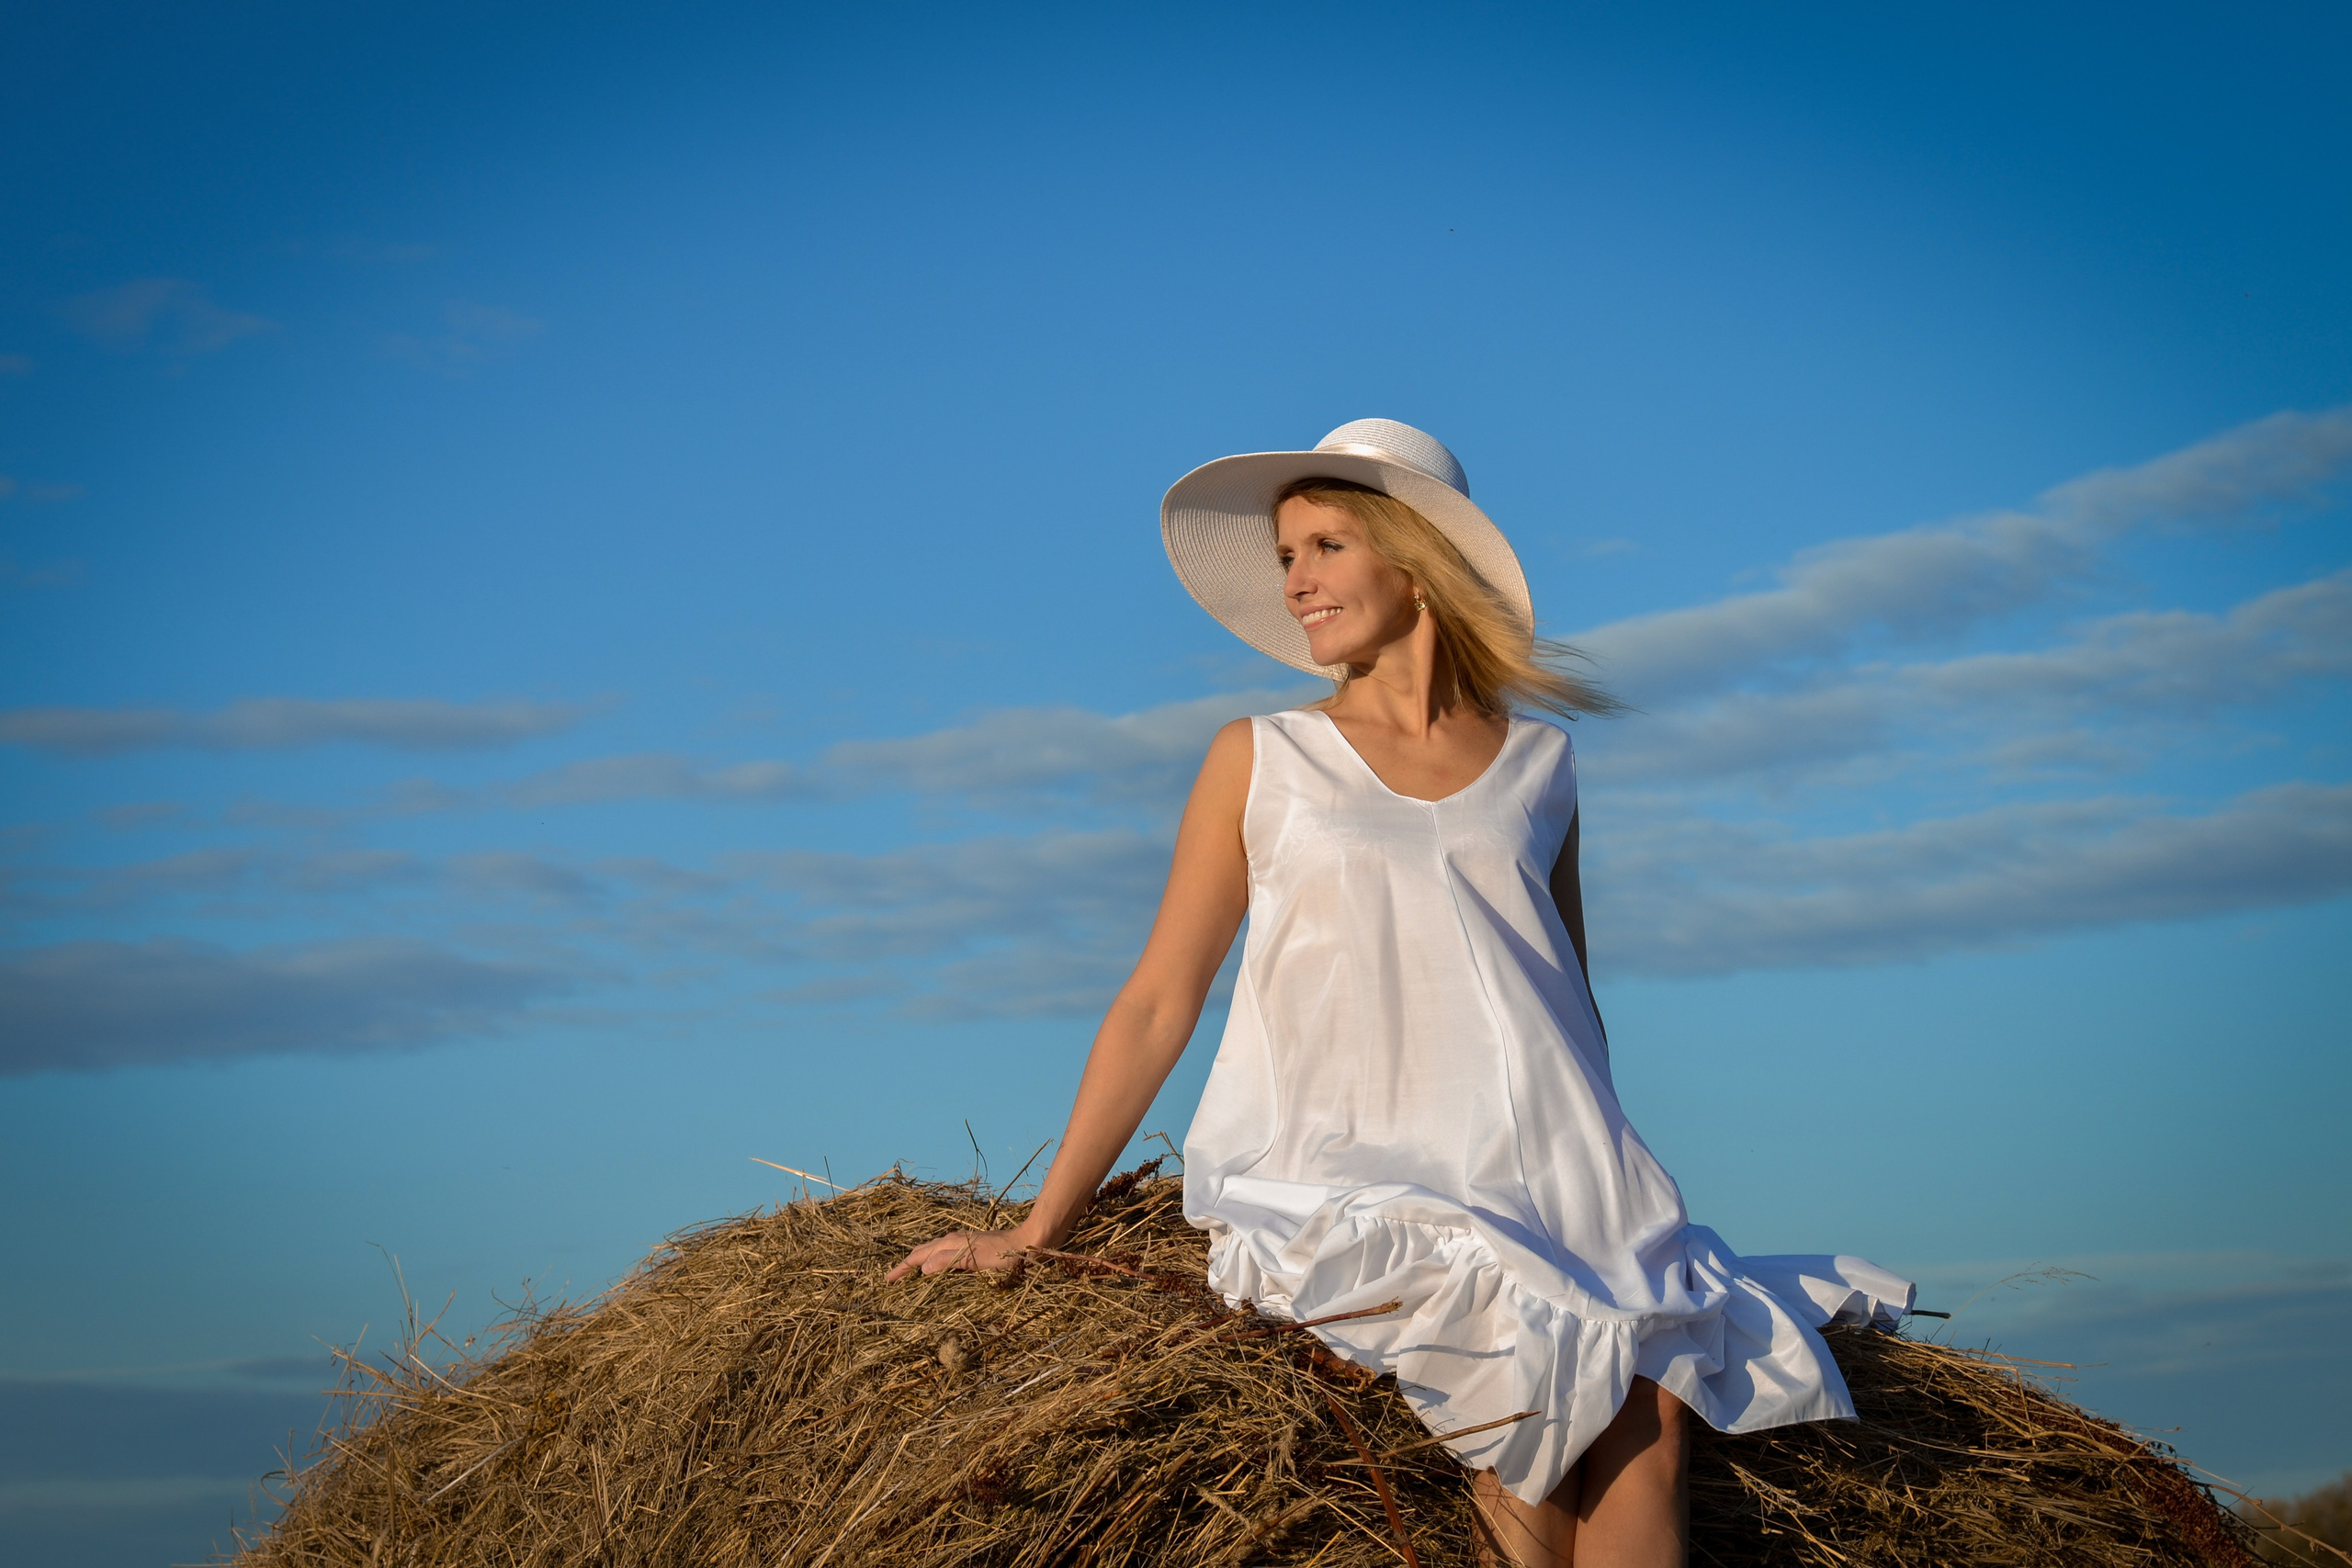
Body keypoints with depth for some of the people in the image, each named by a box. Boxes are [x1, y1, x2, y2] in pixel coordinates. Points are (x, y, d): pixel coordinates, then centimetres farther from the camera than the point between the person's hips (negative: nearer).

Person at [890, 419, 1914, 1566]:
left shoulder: (1537, 762, 13)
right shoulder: (1261, 761, 7)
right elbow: (1157, 1002, 6)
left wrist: (1610, 1201, 12)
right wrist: (1038, 1231, 2)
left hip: (1541, 1185, 2)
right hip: (1333, 1190, -2)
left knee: (1648, 1407, -24)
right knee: (1540, 1379, -28)